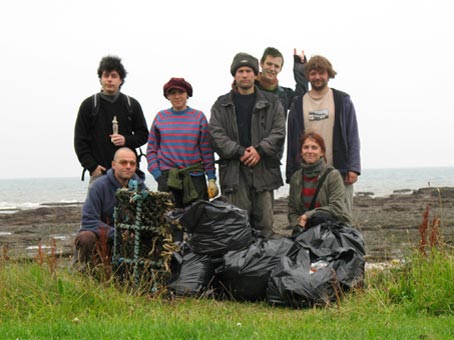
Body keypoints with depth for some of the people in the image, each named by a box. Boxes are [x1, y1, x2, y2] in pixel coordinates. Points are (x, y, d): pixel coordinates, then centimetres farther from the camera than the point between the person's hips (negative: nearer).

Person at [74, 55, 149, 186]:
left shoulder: (132, 104, 10)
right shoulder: (89, 105, 6)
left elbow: (143, 134, 15)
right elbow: (80, 140, 4)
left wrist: (127, 140, -6)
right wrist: (92, 166, -7)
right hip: (99, 172, -1)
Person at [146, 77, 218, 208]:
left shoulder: (199, 117, 5)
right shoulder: (160, 117, 7)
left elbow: (207, 150, 4)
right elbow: (151, 149, 9)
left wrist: (211, 178, 0)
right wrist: (156, 174, -2)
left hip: (195, 178, 0)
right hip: (166, 177, 0)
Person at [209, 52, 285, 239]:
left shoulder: (271, 102, 11)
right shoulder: (222, 105, 11)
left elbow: (278, 132, 4)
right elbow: (216, 134, 2)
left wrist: (259, 150, -11)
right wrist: (240, 152, -11)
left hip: (264, 169, 1)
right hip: (234, 171, 0)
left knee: (264, 223, 2)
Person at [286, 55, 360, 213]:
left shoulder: (342, 101, 7)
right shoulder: (298, 104, 12)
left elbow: (353, 137, 3)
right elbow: (292, 141, 12)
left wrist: (353, 168, -7)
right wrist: (291, 174, 6)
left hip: (338, 171, -1)